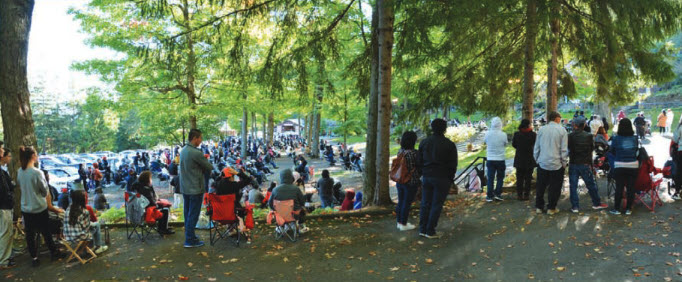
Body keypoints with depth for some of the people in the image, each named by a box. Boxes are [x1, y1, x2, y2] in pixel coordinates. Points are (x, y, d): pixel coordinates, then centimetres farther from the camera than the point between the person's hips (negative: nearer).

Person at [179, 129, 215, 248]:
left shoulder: (183, 150, 8)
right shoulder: (196, 153, -20)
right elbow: (210, 168, -12)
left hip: (184, 187, 9)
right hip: (195, 188, -9)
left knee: (187, 213, 17)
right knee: (193, 214, -1)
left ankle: (189, 234, 29)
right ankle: (190, 240, 4)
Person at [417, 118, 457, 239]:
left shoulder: (424, 142, 5)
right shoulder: (449, 144, -7)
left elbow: (419, 161, 7)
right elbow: (453, 165, -5)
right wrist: (450, 179, 6)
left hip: (426, 177, 4)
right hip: (442, 178, -4)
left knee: (425, 203, 11)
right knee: (436, 205, 1)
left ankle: (422, 229, 14)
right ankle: (430, 231, 3)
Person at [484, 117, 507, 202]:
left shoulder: (488, 134, -9)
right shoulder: (503, 135, -14)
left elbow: (485, 142, 10)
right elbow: (505, 144, 2)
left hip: (490, 160, 2)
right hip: (500, 160, -2)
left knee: (490, 178, 9)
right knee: (500, 177, 15)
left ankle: (490, 196, 8)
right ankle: (497, 194, 9)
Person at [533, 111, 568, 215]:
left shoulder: (541, 130, 3)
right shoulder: (562, 130, -6)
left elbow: (536, 147, 7)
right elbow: (564, 149, -6)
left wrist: (537, 160, 16)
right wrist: (564, 163, 2)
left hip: (542, 163, 3)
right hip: (556, 164, -3)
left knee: (540, 186, 12)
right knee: (554, 187, 7)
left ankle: (539, 207, 18)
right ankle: (551, 208, 11)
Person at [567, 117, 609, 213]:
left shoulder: (571, 136, -11)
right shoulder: (588, 136, -3)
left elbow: (568, 148, -4)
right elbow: (592, 148, 7)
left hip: (573, 164, -1)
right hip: (585, 164, 2)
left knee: (573, 186, 5)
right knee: (591, 184, 14)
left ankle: (575, 206, 5)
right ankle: (596, 203, 25)